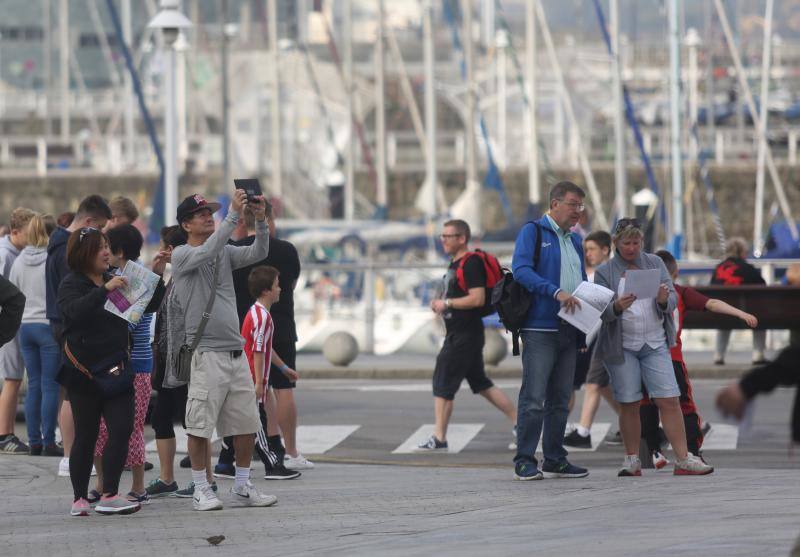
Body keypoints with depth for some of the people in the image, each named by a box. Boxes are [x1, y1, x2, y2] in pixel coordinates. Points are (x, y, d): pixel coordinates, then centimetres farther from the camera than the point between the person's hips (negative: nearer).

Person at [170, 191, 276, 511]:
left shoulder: (225, 253, 15)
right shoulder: (182, 255, -3)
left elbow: (258, 253, 3)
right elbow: (208, 251, -22)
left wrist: (260, 220, -13)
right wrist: (234, 215, -26)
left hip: (235, 351, 6)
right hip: (206, 352, -6)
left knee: (247, 424, 9)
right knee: (200, 425, -4)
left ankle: (242, 487, 19)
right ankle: (201, 490, 4)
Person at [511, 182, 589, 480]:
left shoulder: (575, 242, 20)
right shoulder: (533, 232, -3)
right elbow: (521, 270, -17)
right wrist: (557, 292, -26)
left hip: (569, 330, 7)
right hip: (539, 329, -7)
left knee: (560, 399, 11)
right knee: (534, 398, -9)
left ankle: (555, 460, 17)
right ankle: (525, 462, -5)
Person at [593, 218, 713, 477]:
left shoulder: (655, 264, 9)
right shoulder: (605, 272, 3)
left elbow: (673, 300, 5)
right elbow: (601, 312, -4)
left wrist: (664, 300, -18)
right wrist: (617, 307, -25)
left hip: (655, 344, 1)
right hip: (622, 346, -1)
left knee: (669, 401, -6)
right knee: (629, 405, 0)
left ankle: (683, 460, -6)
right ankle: (632, 460, 11)